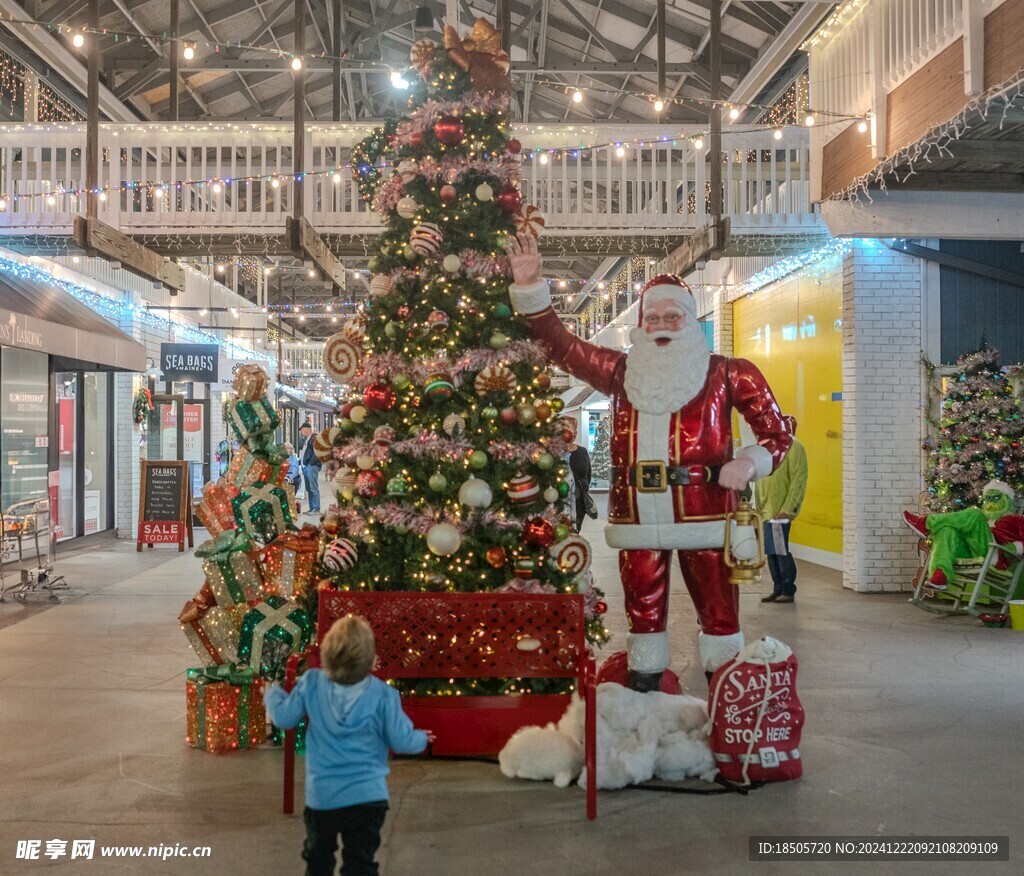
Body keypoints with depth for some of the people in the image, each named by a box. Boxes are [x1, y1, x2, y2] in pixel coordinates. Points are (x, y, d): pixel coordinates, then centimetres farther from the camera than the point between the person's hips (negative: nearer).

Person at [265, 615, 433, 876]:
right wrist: (421, 739, 14)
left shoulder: (311, 683, -10)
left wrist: (272, 694, 22)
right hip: (367, 796, -2)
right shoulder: (383, 695, -15)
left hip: (321, 796, 2)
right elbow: (402, 741, -9)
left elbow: (284, 718, 1)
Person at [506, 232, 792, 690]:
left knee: (720, 614, 1)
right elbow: (561, 345, 10)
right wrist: (530, 288, -2)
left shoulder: (727, 374, 3)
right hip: (637, 521, 3)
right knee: (643, 616, 10)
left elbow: (777, 433, 6)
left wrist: (749, 462, -14)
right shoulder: (622, 371, 11)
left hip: (705, 517, -2)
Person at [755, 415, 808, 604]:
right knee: (771, 551, 10)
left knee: (780, 551, -5)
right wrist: (758, 507, 14)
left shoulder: (793, 447, -8)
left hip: (780, 511, -8)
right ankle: (778, 589, 18)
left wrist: (787, 508, -19)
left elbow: (798, 480, -14)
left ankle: (788, 591, 4)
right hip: (766, 510, 8)